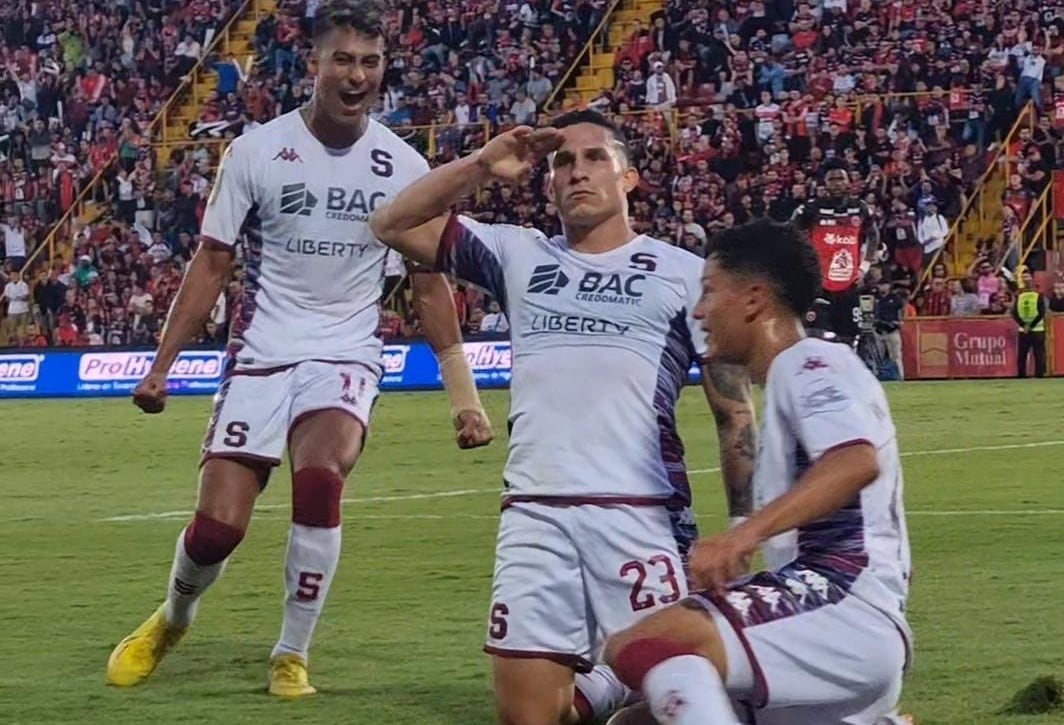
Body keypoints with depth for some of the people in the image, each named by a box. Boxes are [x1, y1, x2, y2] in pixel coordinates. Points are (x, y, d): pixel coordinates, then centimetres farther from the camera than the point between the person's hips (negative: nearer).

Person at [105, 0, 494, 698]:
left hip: (346, 357, 0)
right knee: (218, 526, -8)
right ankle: (173, 618, 29)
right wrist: (161, 366, 0)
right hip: (261, 353, 0)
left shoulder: (404, 167, 0)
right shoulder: (256, 151, -4)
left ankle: (292, 657, -11)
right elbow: (211, 264, 3)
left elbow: (430, 283, 7)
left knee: (320, 477, -30)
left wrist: (465, 394, 1)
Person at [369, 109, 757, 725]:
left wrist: (744, 527, -5)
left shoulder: (683, 273, 7)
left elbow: (733, 410, 4)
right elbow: (394, 225, 14)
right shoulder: (519, 255, 16)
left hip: (640, 514, -3)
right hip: (534, 516, 3)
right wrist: (482, 166, 4)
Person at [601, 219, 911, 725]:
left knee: (640, 646, -28)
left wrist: (746, 532, -35)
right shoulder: (787, 380, 27)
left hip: (846, 607, -11)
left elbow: (857, 461, -25)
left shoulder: (809, 364, -4)